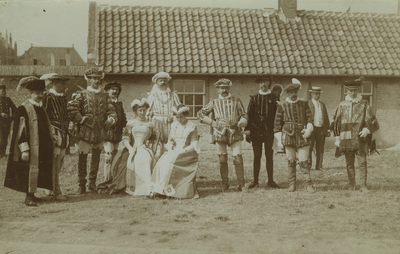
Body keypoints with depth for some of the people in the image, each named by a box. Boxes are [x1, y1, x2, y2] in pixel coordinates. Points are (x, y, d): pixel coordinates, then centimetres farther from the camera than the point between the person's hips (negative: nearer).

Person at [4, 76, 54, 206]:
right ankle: (29, 197, 5)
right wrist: (24, 149, -20)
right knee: (30, 170, -3)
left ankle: (31, 194, 24)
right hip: (31, 148, -8)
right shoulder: (23, 109, -11)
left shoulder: (41, 107, 12)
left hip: (42, 148, 8)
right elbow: (21, 131, -15)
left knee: (38, 172, 12)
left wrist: (49, 144, 17)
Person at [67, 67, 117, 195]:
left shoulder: (105, 96, 11)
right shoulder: (82, 94, 0)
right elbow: (71, 107, -10)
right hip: (85, 131, -3)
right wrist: (81, 119, -11)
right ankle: (82, 185, 9)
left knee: (96, 158, 12)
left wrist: (111, 118, -10)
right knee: (82, 158, -1)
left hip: (100, 132, 4)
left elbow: (111, 110, 10)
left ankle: (92, 183, 27)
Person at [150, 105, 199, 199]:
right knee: (162, 161, -25)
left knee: (170, 161, -31)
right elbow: (170, 141, 19)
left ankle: (163, 187, -27)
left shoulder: (192, 127, 1)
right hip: (174, 152, 5)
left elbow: (194, 144, -3)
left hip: (188, 153, -5)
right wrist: (170, 149, -2)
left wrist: (183, 150, -16)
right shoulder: (174, 125, 15)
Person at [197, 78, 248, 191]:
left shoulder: (236, 101, 14)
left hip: (235, 133, -1)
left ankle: (241, 183, -3)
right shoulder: (214, 102, 14)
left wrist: (240, 123, -8)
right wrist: (212, 122, 2)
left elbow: (244, 115, 14)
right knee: (222, 159, 3)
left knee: (238, 158, -8)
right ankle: (225, 183, 13)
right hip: (220, 133, 1)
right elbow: (200, 113, 15)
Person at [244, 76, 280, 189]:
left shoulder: (274, 98, 6)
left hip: (269, 131, 0)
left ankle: (270, 181, 12)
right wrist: (247, 130, -4)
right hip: (256, 131, 0)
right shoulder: (254, 98, 7)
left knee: (269, 157, 4)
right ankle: (255, 181, 10)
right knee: (257, 157, 4)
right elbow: (248, 115, 4)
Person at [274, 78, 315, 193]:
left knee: (303, 161, -4)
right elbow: (277, 123, 8)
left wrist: (308, 130, -11)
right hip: (288, 135, 0)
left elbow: (310, 118, 7)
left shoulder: (304, 104, 9)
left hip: (302, 136, 0)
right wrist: (279, 139, 4)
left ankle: (308, 184, 5)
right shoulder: (282, 105, 6)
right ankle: (292, 184, 15)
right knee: (291, 161, 4)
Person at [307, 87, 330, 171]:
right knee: (309, 148, -6)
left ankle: (318, 166, 12)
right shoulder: (307, 104, 3)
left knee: (320, 150, 6)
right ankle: (308, 166, 0)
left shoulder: (322, 105, 18)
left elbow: (326, 118, 19)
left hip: (321, 129, 5)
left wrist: (328, 129, 12)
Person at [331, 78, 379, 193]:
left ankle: (363, 185, 2)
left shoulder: (364, 104, 2)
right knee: (349, 163, 10)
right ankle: (352, 183, 22)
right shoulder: (342, 105, 7)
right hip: (346, 139, 2)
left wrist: (367, 130, -13)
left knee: (362, 162, -4)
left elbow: (371, 120, 5)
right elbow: (336, 122, 12)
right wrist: (337, 138, 8)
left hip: (360, 138, -2)